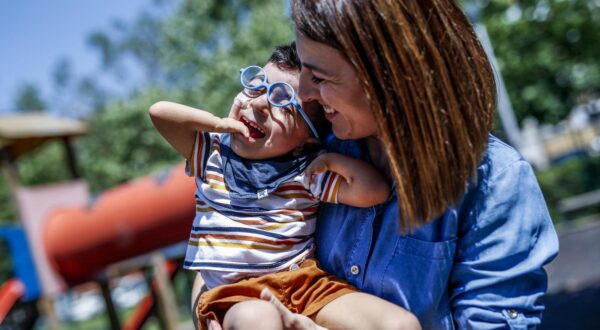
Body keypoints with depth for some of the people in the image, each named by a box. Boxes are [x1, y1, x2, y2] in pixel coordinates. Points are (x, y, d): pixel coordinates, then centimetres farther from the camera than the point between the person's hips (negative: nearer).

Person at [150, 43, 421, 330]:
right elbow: (160, 111, -1)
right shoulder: (211, 153, 10)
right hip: (236, 295, -1)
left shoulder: (308, 172, 4)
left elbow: (374, 192, -5)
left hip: (306, 284, 2)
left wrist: (331, 160, -5)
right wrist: (221, 124, 1)